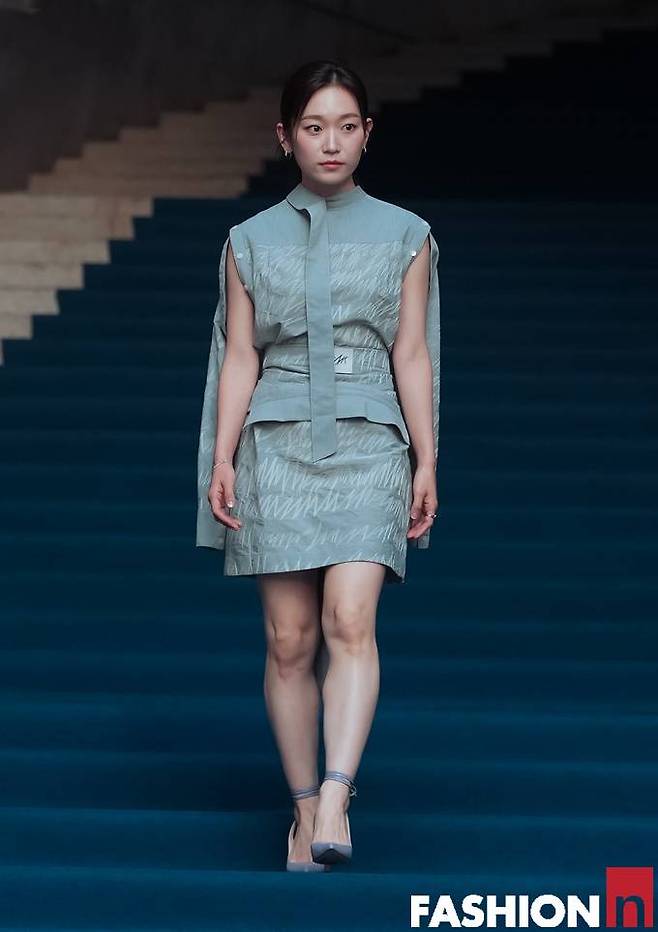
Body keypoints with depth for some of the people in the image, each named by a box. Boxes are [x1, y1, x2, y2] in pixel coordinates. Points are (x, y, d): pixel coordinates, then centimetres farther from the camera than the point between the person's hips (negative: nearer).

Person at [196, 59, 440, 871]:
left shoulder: (404, 236, 7)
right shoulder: (251, 241, 9)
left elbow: (413, 355, 6)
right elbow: (239, 357, 6)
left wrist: (427, 463, 1)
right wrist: (221, 460, -3)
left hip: (367, 445, -1)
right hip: (277, 445, 1)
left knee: (350, 621, -18)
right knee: (289, 639, 0)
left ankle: (335, 799, -27)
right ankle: (304, 807, 9)